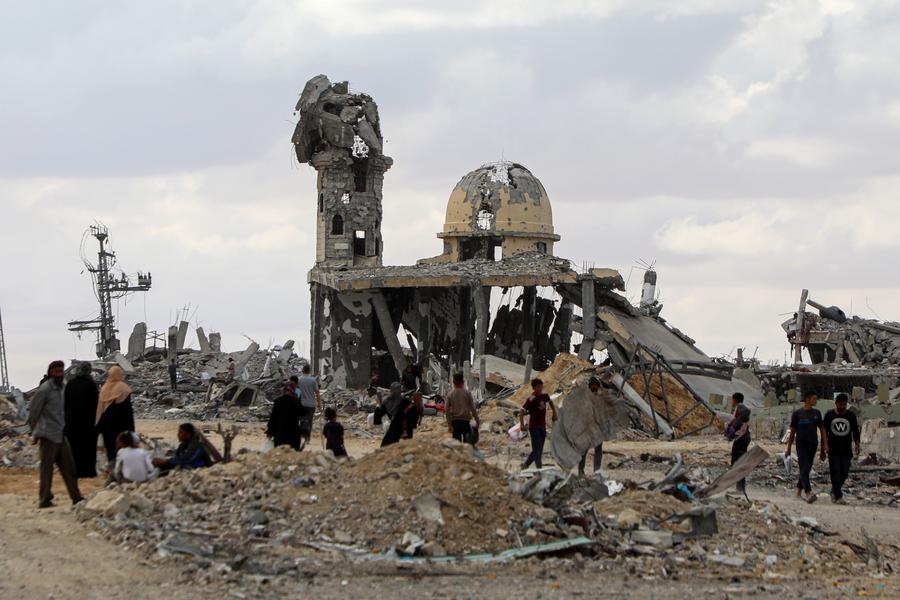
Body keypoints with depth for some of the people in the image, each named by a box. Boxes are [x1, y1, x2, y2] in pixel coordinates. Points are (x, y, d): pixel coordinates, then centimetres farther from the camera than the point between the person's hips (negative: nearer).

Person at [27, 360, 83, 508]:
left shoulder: (60, 388, 13)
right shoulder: (45, 389, -12)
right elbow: (33, 411, -10)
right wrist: (35, 432, -5)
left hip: (61, 435, 8)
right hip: (49, 435, -8)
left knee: (68, 467, 8)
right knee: (47, 467, -1)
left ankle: (76, 497, 12)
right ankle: (44, 500, 5)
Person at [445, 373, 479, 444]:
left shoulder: (450, 395, 2)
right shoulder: (467, 393, -1)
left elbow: (446, 411, -2)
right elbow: (473, 408, -3)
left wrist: (449, 425, 0)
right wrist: (477, 421, 4)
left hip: (455, 421, 1)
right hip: (465, 420, -1)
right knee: (467, 442, 0)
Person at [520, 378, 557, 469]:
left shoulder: (544, 396, 5)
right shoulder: (531, 399, -15)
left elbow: (550, 402, 29)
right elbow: (522, 412, -24)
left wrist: (554, 413, 25)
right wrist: (522, 425, -35)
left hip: (543, 427, 7)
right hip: (534, 427, -7)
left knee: (540, 451, 8)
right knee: (536, 450, -11)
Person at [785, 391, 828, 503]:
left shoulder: (816, 413, 10)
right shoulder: (797, 413, 1)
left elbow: (822, 430, 12)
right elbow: (792, 431, 5)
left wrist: (825, 445, 1)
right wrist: (788, 448, 5)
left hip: (813, 444, 4)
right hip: (801, 443, -4)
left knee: (806, 469, 10)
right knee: (804, 469, -15)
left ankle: (799, 490, 26)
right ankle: (808, 493, -26)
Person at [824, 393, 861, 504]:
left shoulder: (851, 416, 5)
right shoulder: (829, 415, 4)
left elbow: (855, 431, 4)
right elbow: (824, 431, 8)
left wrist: (857, 445, -9)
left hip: (846, 450, 2)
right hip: (833, 449, -2)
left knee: (844, 472, 2)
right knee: (835, 472, -11)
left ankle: (834, 491, 25)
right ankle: (838, 496, -14)